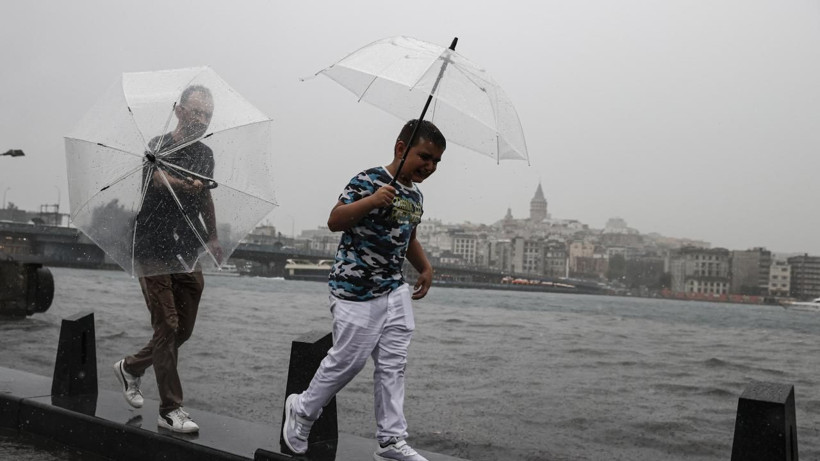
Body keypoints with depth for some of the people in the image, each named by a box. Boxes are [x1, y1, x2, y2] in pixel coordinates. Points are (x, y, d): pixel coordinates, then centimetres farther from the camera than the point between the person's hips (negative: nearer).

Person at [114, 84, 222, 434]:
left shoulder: (205, 154, 11)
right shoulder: (158, 148, -6)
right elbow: (158, 179, -28)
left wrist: (212, 239, 22)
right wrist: (186, 184, -45)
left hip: (187, 255, 6)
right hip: (155, 251, -6)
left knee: (183, 330, 9)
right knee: (167, 327, -8)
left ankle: (130, 368, 34)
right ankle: (170, 410, 1)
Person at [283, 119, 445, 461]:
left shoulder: (415, 195, 12)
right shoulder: (368, 181, -13)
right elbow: (334, 222, -20)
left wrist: (425, 268, 16)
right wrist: (370, 201, -33)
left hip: (394, 289, 8)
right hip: (355, 290, -8)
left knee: (393, 365, 6)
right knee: (348, 360, -1)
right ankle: (302, 410, 23)